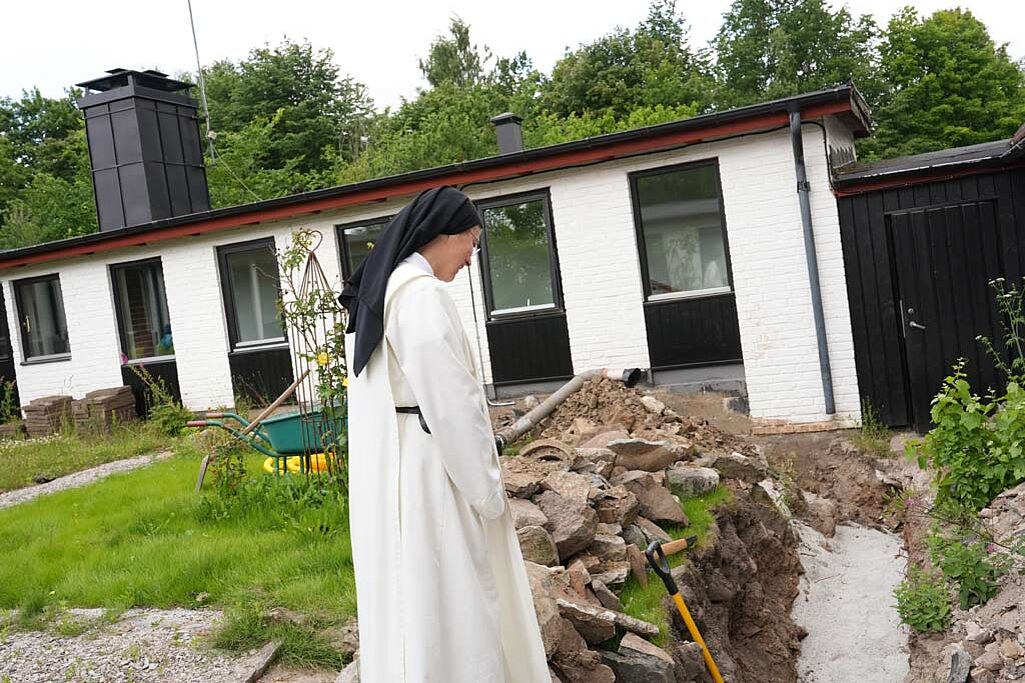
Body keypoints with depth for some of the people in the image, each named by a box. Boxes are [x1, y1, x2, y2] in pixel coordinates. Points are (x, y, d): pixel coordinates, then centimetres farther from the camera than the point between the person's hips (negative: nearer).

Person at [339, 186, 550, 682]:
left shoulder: (375, 294, 13)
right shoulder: (423, 295, -17)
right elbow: (452, 404, -20)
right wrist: (488, 491, -10)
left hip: (387, 478, 10)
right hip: (427, 477, -10)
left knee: (409, 601, 17)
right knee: (446, 608, -1)